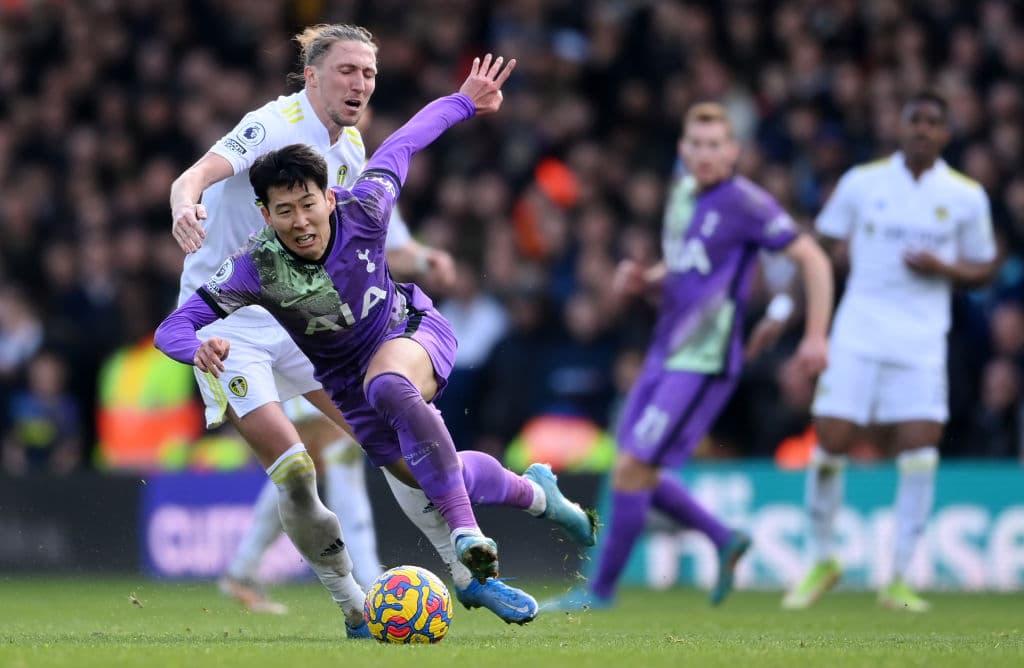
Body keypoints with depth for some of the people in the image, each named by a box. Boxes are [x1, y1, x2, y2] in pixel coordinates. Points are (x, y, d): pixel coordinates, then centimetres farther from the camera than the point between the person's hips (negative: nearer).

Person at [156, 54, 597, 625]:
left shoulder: (363, 211, -28)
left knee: (388, 386, -38)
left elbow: (400, 147, -9)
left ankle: (465, 533, -38)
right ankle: (533, 492, 38)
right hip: (347, 381, 2)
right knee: (432, 477, 5)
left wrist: (464, 101, 4)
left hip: (412, 329, -2)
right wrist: (201, 349, -53)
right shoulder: (255, 269, -30)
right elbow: (173, 328, -29)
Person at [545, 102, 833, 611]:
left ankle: (601, 588, 3)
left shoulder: (745, 202, -13)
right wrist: (641, 280, 5)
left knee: (631, 469, -9)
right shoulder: (682, 193, 11)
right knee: (637, 472, 11)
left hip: (702, 363, -9)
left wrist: (816, 335, -16)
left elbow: (813, 259, -11)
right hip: (665, 354, 9)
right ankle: (725, 541, 26)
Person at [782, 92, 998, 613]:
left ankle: (898, 580, 0)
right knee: (830, 446, -6)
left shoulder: (966, 196, 6)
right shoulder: (862, 182, 5)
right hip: (858, 335, 0)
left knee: (921, 452, -10)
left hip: (922, 344, 0)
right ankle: (821, 562, 16)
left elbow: (984, 268, 12)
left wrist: (942, 267, -8)